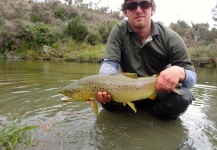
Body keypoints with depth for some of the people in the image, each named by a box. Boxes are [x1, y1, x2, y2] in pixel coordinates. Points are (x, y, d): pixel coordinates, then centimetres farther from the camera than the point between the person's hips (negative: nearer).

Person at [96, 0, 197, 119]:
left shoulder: (170, 37, -13)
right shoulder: (119, 31, -10)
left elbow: (192, 76, -13)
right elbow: (109, 63, -18)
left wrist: (178, 72, -40)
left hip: (160, 91, 0)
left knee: (183, 97, -31)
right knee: (105, 94, -28)